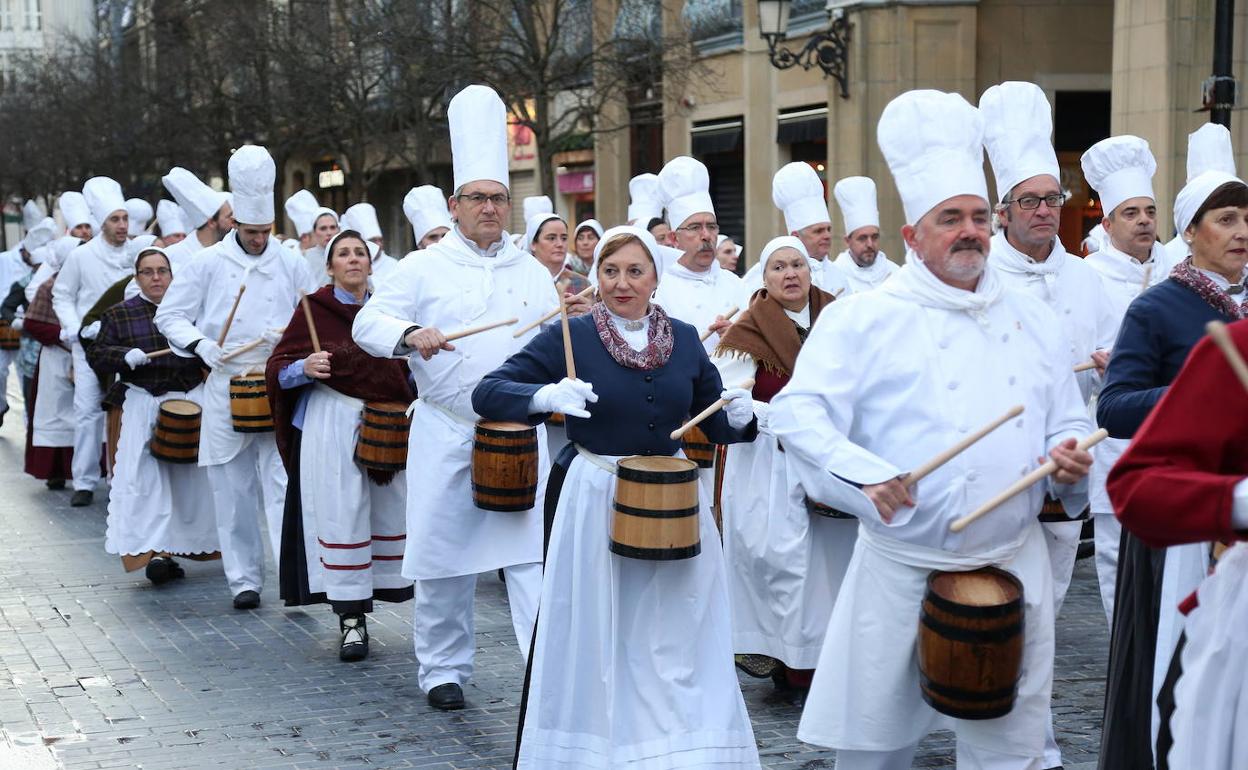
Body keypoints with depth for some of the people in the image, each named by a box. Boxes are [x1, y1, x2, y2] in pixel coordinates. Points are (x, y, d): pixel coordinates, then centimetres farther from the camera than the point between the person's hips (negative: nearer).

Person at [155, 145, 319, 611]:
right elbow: (169, 315, 5)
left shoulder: (291, 265, 7)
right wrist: (201, 345, -12)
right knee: (234, 491, 6)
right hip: (226, 389, 0)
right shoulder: (209, 264, 3)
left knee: (282, 483, -10)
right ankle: (244, 579, 15)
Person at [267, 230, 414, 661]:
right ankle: (351, 619, 0)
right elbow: (277, 370, -1)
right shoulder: (314, 308, 2)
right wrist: (305, 368, -19)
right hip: (330, 426, -4)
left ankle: (359, 608, 19)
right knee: (341, 518, -6)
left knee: (388, 512, 4)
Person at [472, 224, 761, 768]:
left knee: (674, 640, 9)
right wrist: (547, 396, -31)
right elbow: (487, 394, -12)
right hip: (594, 502, -3)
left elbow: (714, 420, 12)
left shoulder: (684, 339, 4)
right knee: (595, 640, 5)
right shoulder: (570, 337, -6)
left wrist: (739, 417, -11)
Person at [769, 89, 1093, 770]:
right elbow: (798, 413, -13)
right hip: (900, 572, -4)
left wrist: (1068, 456, -5)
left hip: (1014, 569, 4)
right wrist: (863, 475, -29)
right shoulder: (864, 319, -4)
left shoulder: (1030, 320, 11)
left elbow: (1068, 424, 18)